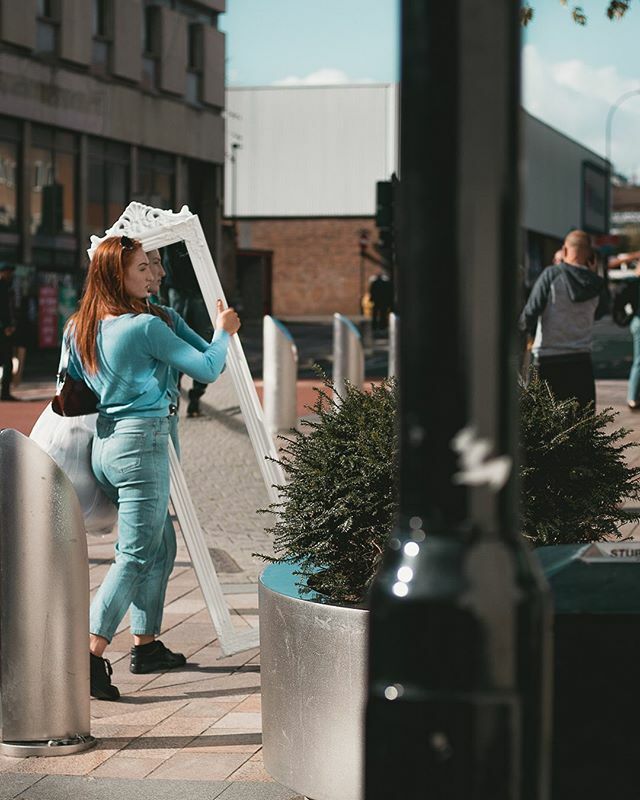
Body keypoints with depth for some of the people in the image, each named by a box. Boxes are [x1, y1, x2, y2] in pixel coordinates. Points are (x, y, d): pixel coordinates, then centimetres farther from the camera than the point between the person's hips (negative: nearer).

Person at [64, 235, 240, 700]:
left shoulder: (79, 328, 7)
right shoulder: (146, 326, -15)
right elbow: (207, 369, -8)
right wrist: (224, 333, 9)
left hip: (105, 443, 9)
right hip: (142, 442, -9)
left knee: (162, 545, 20)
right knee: (136, 556, -7)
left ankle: (147, 645, 24)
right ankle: (90, 658, -15)